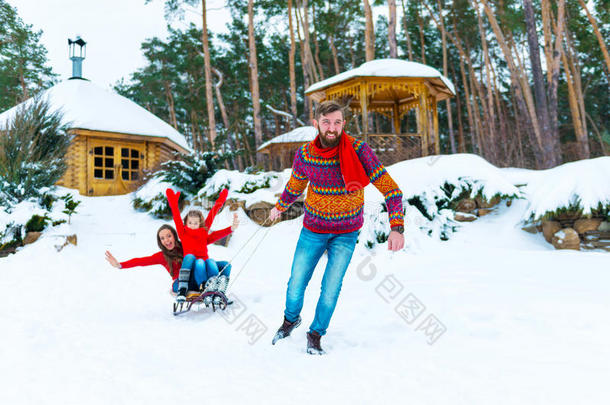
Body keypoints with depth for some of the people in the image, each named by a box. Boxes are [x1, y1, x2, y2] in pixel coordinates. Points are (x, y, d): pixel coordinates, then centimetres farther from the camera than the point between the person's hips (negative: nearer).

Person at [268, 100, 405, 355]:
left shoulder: (358, 150, -20)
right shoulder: (304, 155, -12)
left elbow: (390, 189, -19)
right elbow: (295, 186, 10)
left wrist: (397, 228, -31)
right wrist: (280, 207, 26)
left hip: (346, 233, -2)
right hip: (313, 230, 2)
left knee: (331, 289, -1)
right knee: (296, 285, 8)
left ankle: (316, 334, 27)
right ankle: (291, 319, 42)